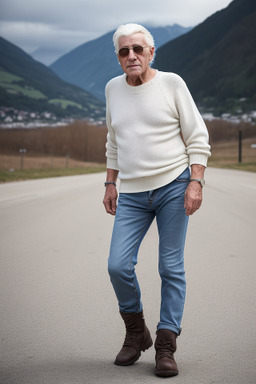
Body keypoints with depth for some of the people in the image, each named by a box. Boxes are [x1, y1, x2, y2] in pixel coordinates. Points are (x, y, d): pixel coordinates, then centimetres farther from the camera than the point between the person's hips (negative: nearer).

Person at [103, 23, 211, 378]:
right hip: (132, 195, 3)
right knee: (118, 266, -7)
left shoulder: (172, 83, -2)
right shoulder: (113, 89, 10)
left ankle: (165, 348, 8)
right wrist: (110, 183, 15)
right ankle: (136, 334, 16)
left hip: (174, 186, -3)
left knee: (171, 268, -1)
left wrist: (195, 183, -11)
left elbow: (198, 138, -2)